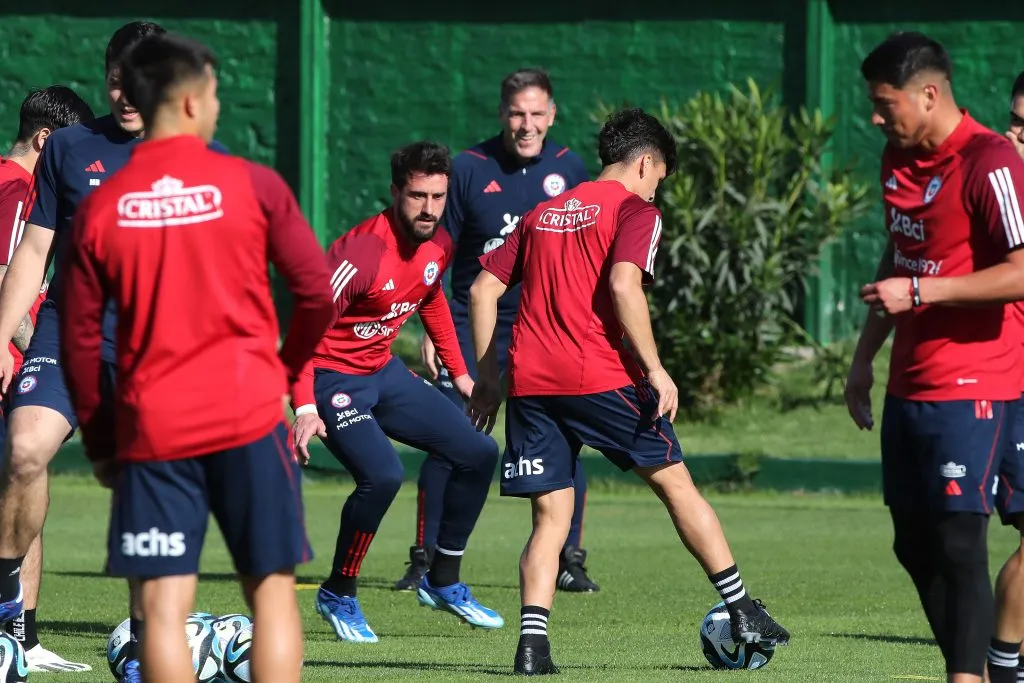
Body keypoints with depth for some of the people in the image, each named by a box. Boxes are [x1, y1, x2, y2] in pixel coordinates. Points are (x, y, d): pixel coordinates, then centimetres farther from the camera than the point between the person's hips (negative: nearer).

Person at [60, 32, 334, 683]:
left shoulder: (101, 206, 2)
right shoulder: (252, 184, -3)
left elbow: (79, 337, 5)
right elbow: (317, 293, -1)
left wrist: (100, 440, 15)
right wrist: (287, 368, 18)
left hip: (151, 428, 1)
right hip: (249, 412, -1)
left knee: (165, 606, 0)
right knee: (271, 590, 6)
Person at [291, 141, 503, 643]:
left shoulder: (438, 245, -2)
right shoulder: (362, 253, -27)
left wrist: (459, 372, 22)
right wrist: (305, 408, -37)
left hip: (384, 372, 8)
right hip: (333, 377, -8)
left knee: (479, 454, 5)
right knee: (383, 475, -29)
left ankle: (443, 583, 20)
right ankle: (338, 595, -7)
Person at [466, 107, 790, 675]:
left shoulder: (543, 214, 21)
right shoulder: (635, 211, 2)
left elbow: (482, 290, 16)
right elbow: (622, 285, -15)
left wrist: (488, 376, 19)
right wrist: (655, 371, -12)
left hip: (530, 382, 5)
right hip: (599, 376, -5)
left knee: (550, 518, 7)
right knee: (675, 483, 9)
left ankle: (532, 643, -9)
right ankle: (741, 611, 12)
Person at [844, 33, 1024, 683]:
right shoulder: (900, 159, 12)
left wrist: (921, 293, -22)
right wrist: (866, 354, 24)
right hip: (909, 384, 9)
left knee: (959, 542, -13)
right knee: (915, 544, 11)